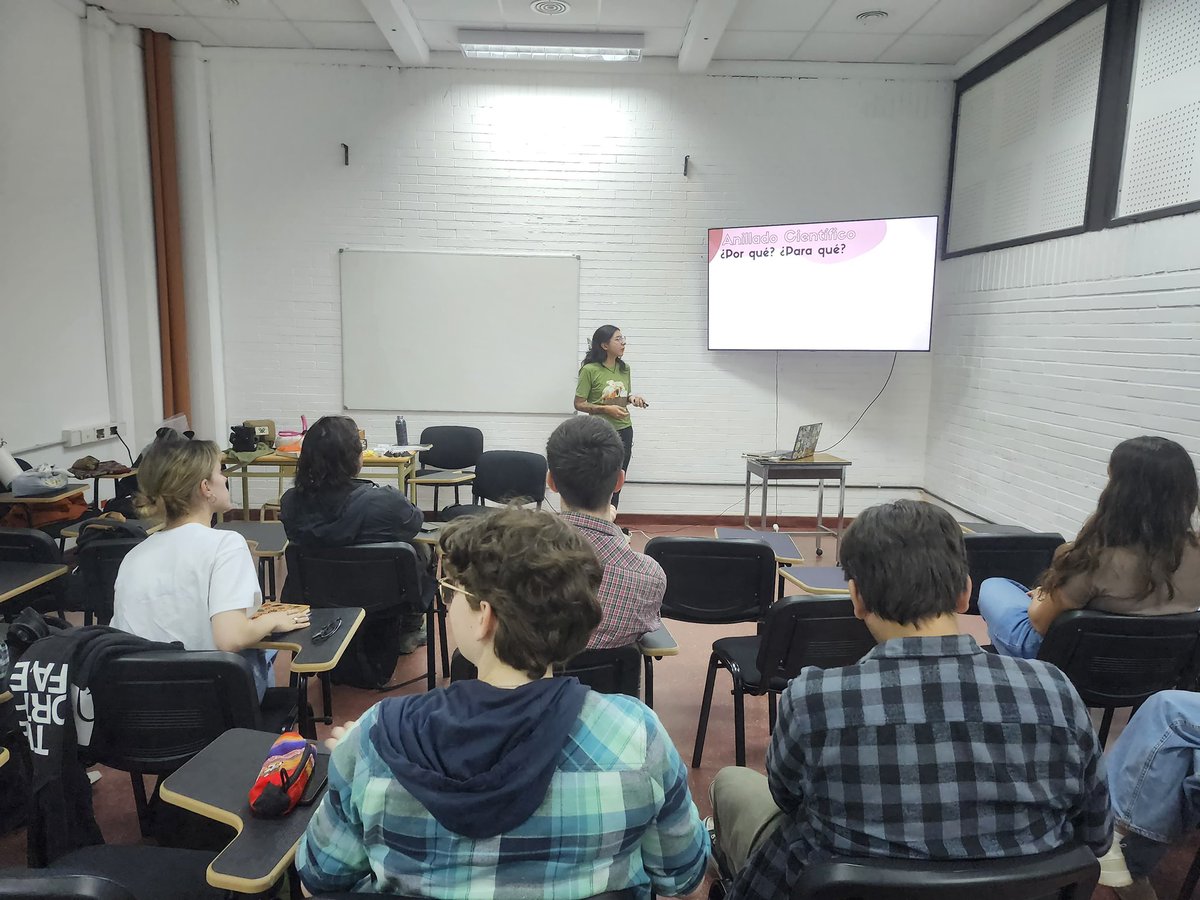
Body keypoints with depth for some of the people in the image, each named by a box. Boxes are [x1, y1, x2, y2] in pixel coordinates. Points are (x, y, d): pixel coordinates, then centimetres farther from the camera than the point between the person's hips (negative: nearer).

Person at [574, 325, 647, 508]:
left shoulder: (624, 368, 5)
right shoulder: (590, 370, -13)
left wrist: (632, 398, -3)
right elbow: (579, 404, -9)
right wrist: (606, 409, -20)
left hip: (624, 431, 6)